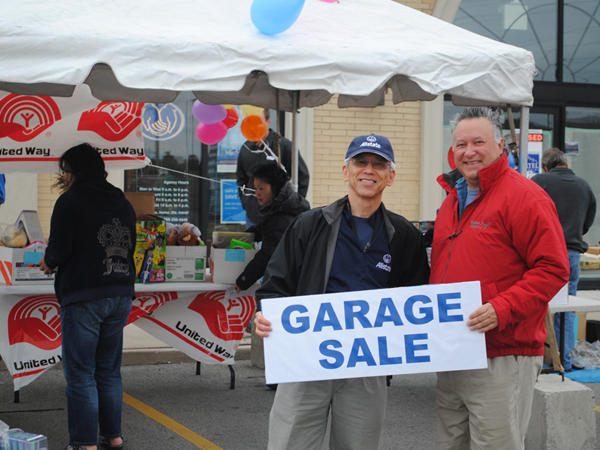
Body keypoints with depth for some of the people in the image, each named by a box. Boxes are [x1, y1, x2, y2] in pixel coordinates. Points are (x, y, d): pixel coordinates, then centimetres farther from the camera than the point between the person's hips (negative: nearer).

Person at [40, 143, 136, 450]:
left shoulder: (70, 201, -7)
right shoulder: (123, 203, 12)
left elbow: (59, 250, -14)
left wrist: (48, 262, 9)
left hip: (83, 296, -7)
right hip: (121, 295, 7)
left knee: (80, 375, 0)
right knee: (109, 370, 16)